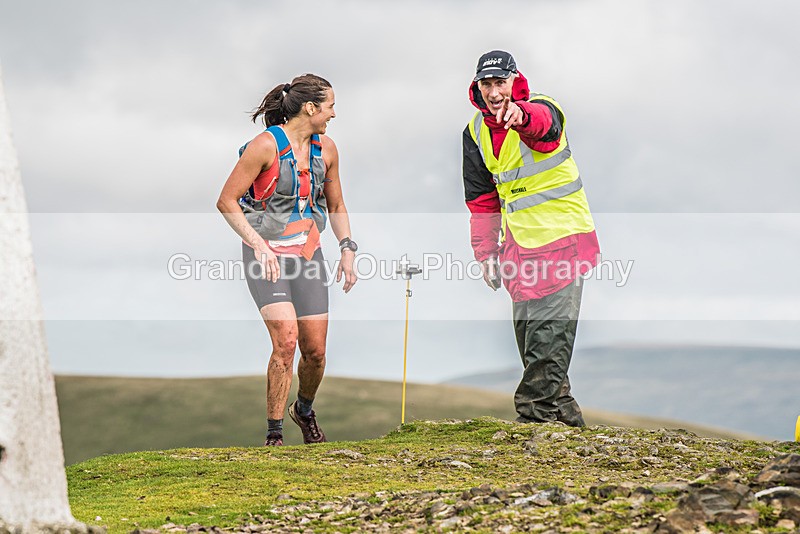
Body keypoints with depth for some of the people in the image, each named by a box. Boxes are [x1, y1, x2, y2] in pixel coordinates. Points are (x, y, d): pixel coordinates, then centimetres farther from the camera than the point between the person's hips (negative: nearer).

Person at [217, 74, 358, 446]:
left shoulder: (326, 149, 5)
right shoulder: (266, 145, -14)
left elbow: (336, 206, 19)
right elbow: (226, 201, -12)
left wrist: (347, 249, 6)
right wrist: (258, 245, -20)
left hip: (307, 253, 6)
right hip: (266, 255, -5)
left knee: (315, 350, 4)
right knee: (286, 341, -21)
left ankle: (304, 410, 35)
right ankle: (273, 433, -11)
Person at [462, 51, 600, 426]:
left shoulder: (541, 108, -12)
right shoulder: (476, 132, 8)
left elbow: (542, 122, -40)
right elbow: (481, 199, 15)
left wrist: (520, 114, -63)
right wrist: (486, 252, 10)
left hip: (561, 239, -7)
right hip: (519, 246, 7)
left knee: (549, 335, -11)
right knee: (529, 337, 9)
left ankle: (535, 412, -7)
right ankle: (562, 411, 17)